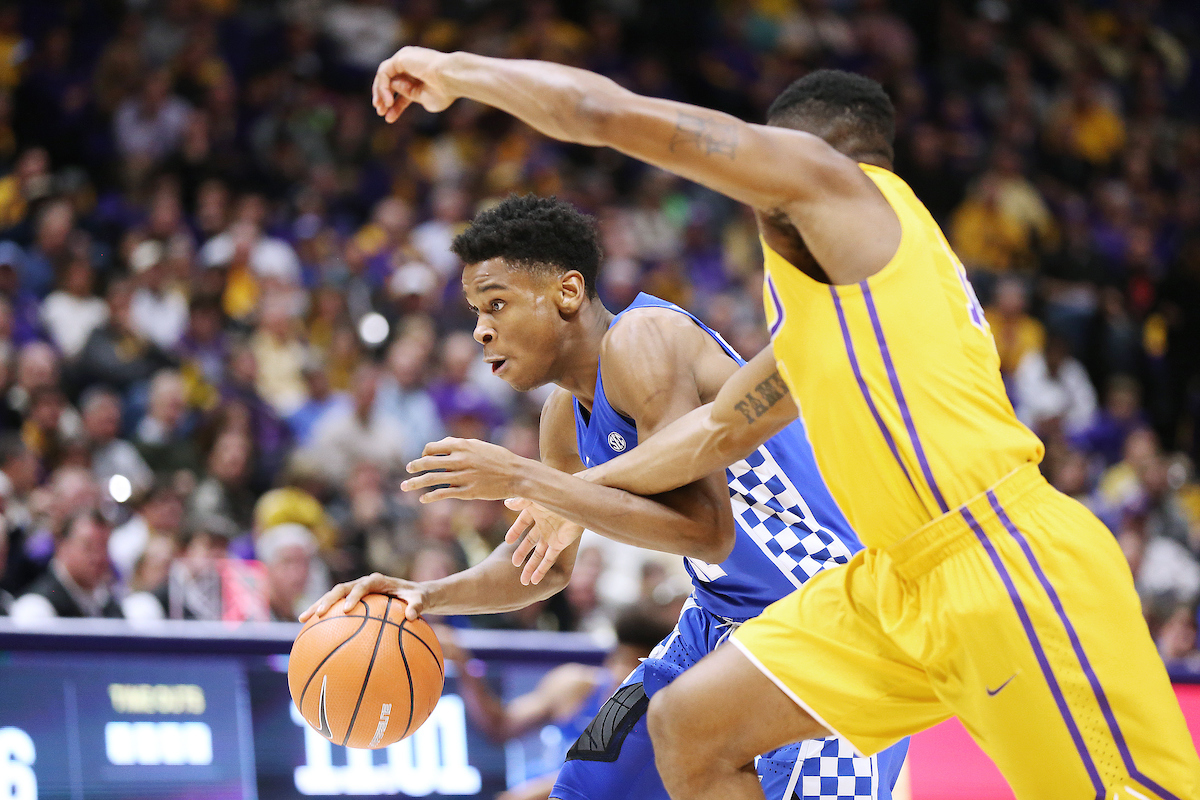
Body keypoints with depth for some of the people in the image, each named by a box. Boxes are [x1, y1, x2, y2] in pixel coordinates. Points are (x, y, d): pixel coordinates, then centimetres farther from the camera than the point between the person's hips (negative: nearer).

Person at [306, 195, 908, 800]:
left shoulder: (639, 342, -22)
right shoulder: (566, 416, 6)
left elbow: (708, 532, -30)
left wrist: (523, 479, -28)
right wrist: (428, 597, 1)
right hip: (726, 615, 9)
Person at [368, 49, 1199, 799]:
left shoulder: (830, 178, -3)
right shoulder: (816, 294, 23)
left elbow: (606, 112, -4)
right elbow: (724, 427, 37)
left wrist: (459, 72, 9)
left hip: (1006, 564, -10)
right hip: (902, 583, 10)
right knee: (690, 725, 7)